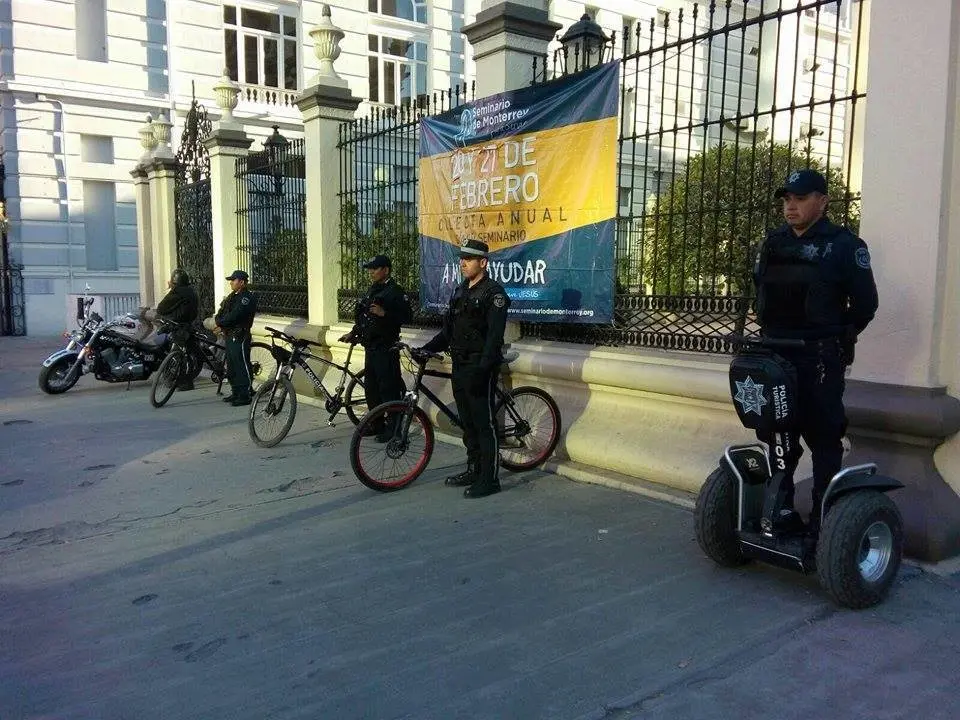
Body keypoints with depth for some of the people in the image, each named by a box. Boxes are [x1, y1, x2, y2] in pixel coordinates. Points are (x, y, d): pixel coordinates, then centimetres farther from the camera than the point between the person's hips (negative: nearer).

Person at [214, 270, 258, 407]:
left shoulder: (247, 298, -13)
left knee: (242, 366, -7)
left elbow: (234, 316, -21)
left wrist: (220, 323, -10)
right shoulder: (232, 296, 18)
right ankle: (235, 393, 24)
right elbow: (221, 312, 14)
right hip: (230, 336, 10)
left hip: (240, 337, -10)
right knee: (231, 366, 14)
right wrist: (219, 321, -7)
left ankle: (244, 396, -3)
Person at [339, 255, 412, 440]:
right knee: (371, 388, 15)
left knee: (389, 389, -5)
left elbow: (407, 316, -19)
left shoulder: (395, 291, -10)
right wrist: (353, 333, 19)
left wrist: (384, 313, -27)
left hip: (386, 348, -9)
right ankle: (376, 424, 26)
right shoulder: (372, 290, 17)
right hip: (371, 347, 9)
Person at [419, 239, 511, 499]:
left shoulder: (493, 292, -11)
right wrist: (426, 349, 8)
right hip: (460, 365, 9)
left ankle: (490, 479, 4)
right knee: (467, 422, 15)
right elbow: (448, 331, 18)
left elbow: (495, 336, -19)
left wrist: (482, 369, -27)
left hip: (480, 367, -8)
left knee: (484, 423, -4)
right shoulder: (460, 291, 16)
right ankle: (473, 470, 26)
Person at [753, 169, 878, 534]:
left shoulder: (844, 244, -4)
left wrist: (837, 339, 2)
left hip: (819, 360, -5)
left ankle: (822, 516, 8)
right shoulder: (773, 242, 12)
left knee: (823, 437, 0)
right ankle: (781, 506, 23)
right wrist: (772, 334, 12)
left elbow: (864, 302, -5)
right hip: (775, 356, 6)